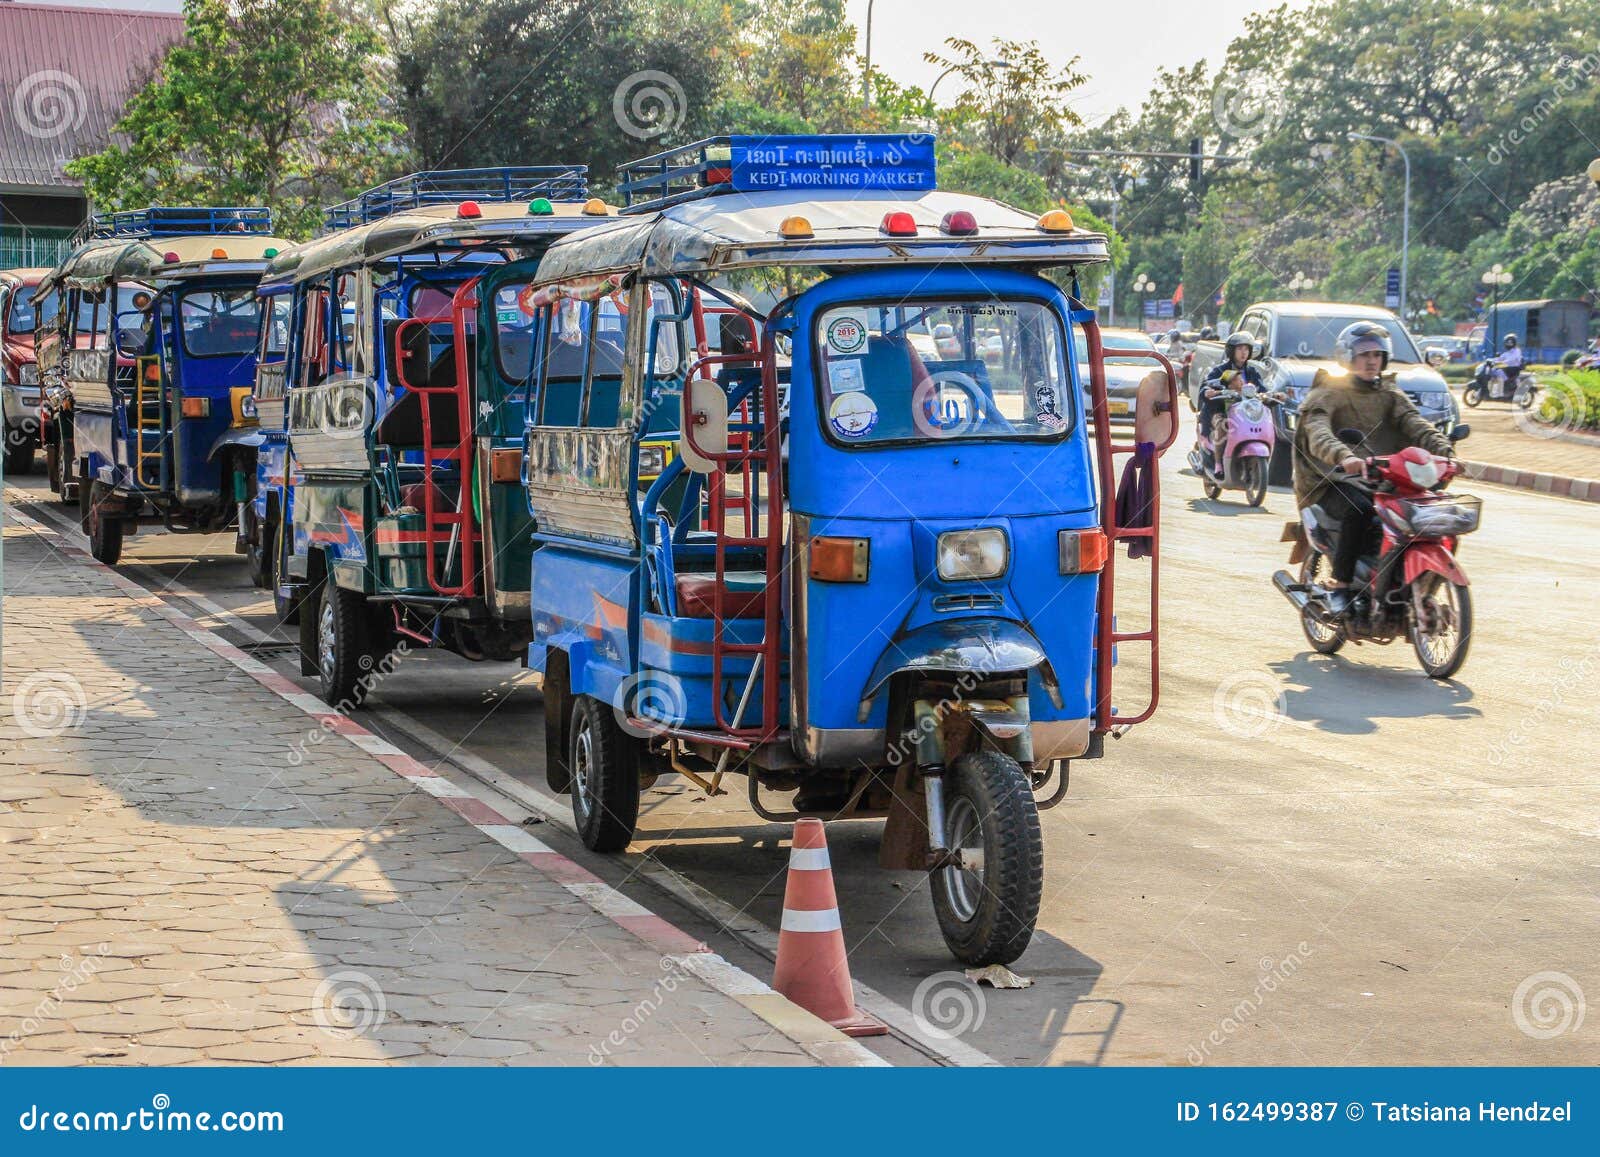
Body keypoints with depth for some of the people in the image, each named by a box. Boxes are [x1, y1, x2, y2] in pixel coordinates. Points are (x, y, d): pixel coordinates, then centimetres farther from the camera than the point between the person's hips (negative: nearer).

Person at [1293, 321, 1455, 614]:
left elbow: (1415, 423, 1)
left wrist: (1444, 449, -21)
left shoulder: (1389, 394, 19)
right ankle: (1338, 585, -26)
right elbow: (1317, 432, -18)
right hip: (1337, 481, -5)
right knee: (1359, 508, -37)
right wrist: (1343, 456, -41)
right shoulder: (1328, 392, 3)